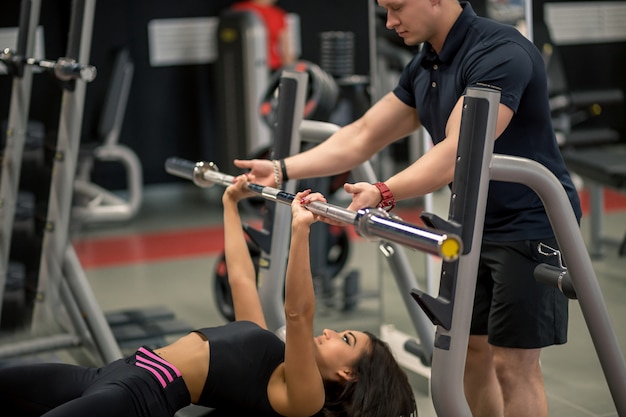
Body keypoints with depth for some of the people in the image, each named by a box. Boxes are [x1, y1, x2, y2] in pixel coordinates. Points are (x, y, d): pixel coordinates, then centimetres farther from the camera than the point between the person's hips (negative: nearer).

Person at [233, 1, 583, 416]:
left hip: (530, 226, -9)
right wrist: (281, 170, 2)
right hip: (474, 226, 9)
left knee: (513, 363, -4)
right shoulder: (423, 66, 6)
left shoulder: (500, 52, -21)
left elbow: (457, 154, -31)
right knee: (469, 352, 13)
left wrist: (384, 193, -42)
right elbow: (362, 137, 9)